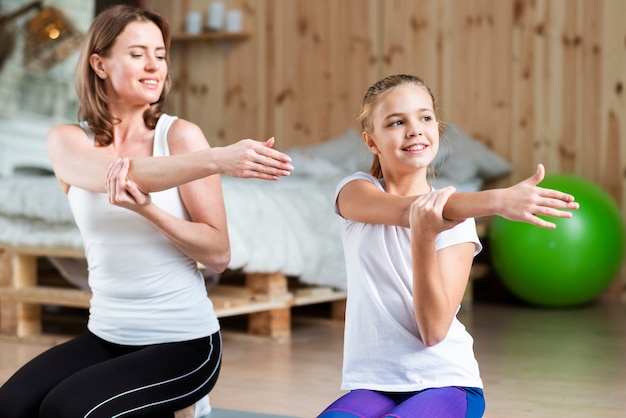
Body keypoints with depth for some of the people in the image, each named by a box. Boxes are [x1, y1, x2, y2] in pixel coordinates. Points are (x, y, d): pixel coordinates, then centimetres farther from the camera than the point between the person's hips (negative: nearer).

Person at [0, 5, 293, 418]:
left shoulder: (180, 135, -7)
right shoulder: (67, 140, -1)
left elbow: (218, 254, -11)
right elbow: (123, 175, -25)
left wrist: (147, 208, -28)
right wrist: (218, 160, -40)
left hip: (184, 342, -3)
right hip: (105, 337, 4)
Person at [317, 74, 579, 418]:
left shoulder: (456, 217, -2)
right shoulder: (355, 191, 0)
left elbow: (434, 330, -13)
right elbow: (407, 211, -24)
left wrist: (424, 237, -29)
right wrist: (498, 200, -40)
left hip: (445, 382, 0)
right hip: (371, 385, 0)